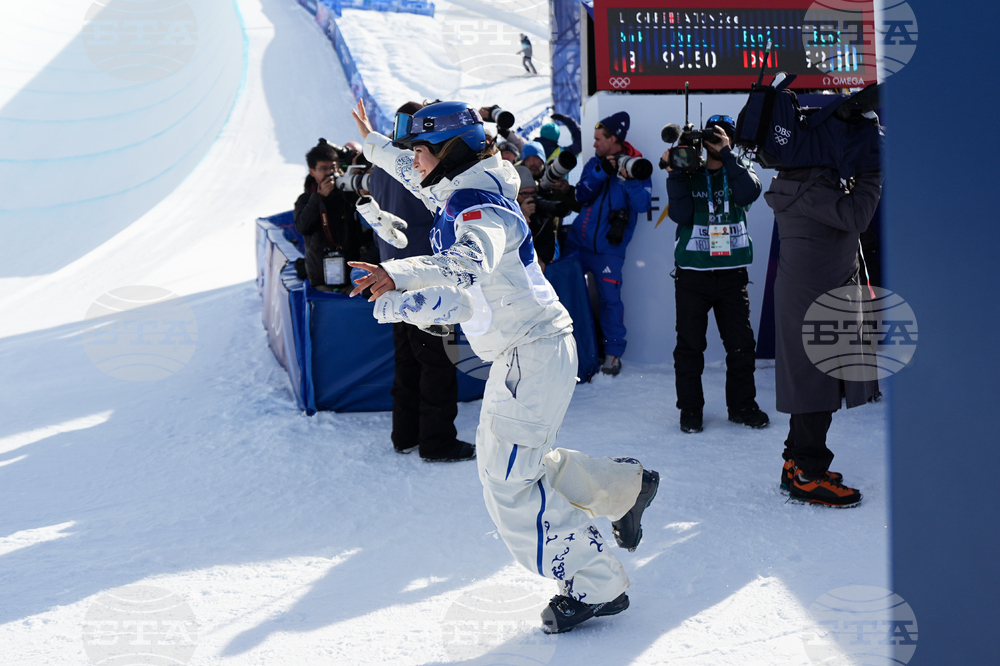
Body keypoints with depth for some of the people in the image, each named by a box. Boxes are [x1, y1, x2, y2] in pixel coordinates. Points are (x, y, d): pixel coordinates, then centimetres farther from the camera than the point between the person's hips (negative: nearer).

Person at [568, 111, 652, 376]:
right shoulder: (595, 163, 8)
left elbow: (643, 204, -15)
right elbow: (582, 195, -4)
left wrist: (628, 178, -27)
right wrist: (602, 172, -16)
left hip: (609, 248, -4)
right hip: (578, 241, 4)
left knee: (610, 299, -5)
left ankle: (613, 354, 6)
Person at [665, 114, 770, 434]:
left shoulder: (738, 170, 9)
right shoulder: (687, 174, 6)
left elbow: (749, 193, -15)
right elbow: (680, 214, -8)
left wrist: (726, 154, -15)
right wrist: (674, 176, -14)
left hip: (732, 272, 1)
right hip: (692, 272, -1)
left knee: (742, 343, 2)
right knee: (689, 344, 1)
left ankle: (742, 404, 17)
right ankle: (690, 408, 13)